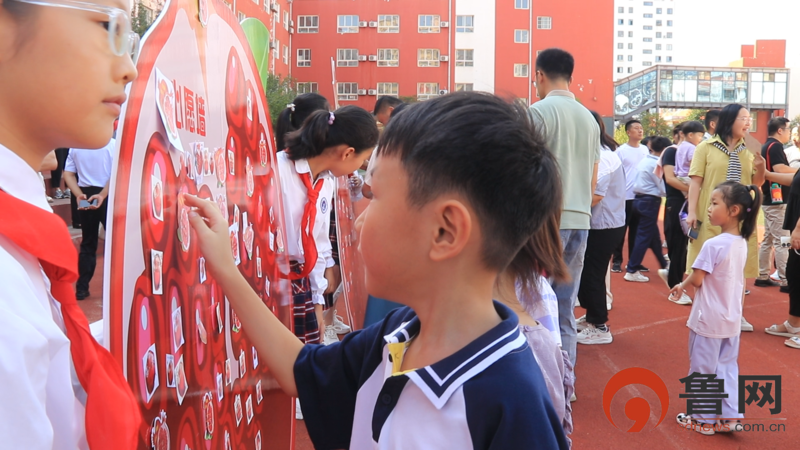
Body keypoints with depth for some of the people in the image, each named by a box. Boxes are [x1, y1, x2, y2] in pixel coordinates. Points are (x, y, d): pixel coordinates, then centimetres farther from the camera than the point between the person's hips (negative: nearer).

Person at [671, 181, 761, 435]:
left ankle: (704, 420, 18)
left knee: (702, 370, 7)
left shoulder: (713, 245, -22)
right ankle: (729, 417, 19)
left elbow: (697, 279, -17)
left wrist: (681, 286, 1)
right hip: (732, 320, 7)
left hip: (709, 320, -7)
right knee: (727, 368, 16)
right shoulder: (742, 243, 3)